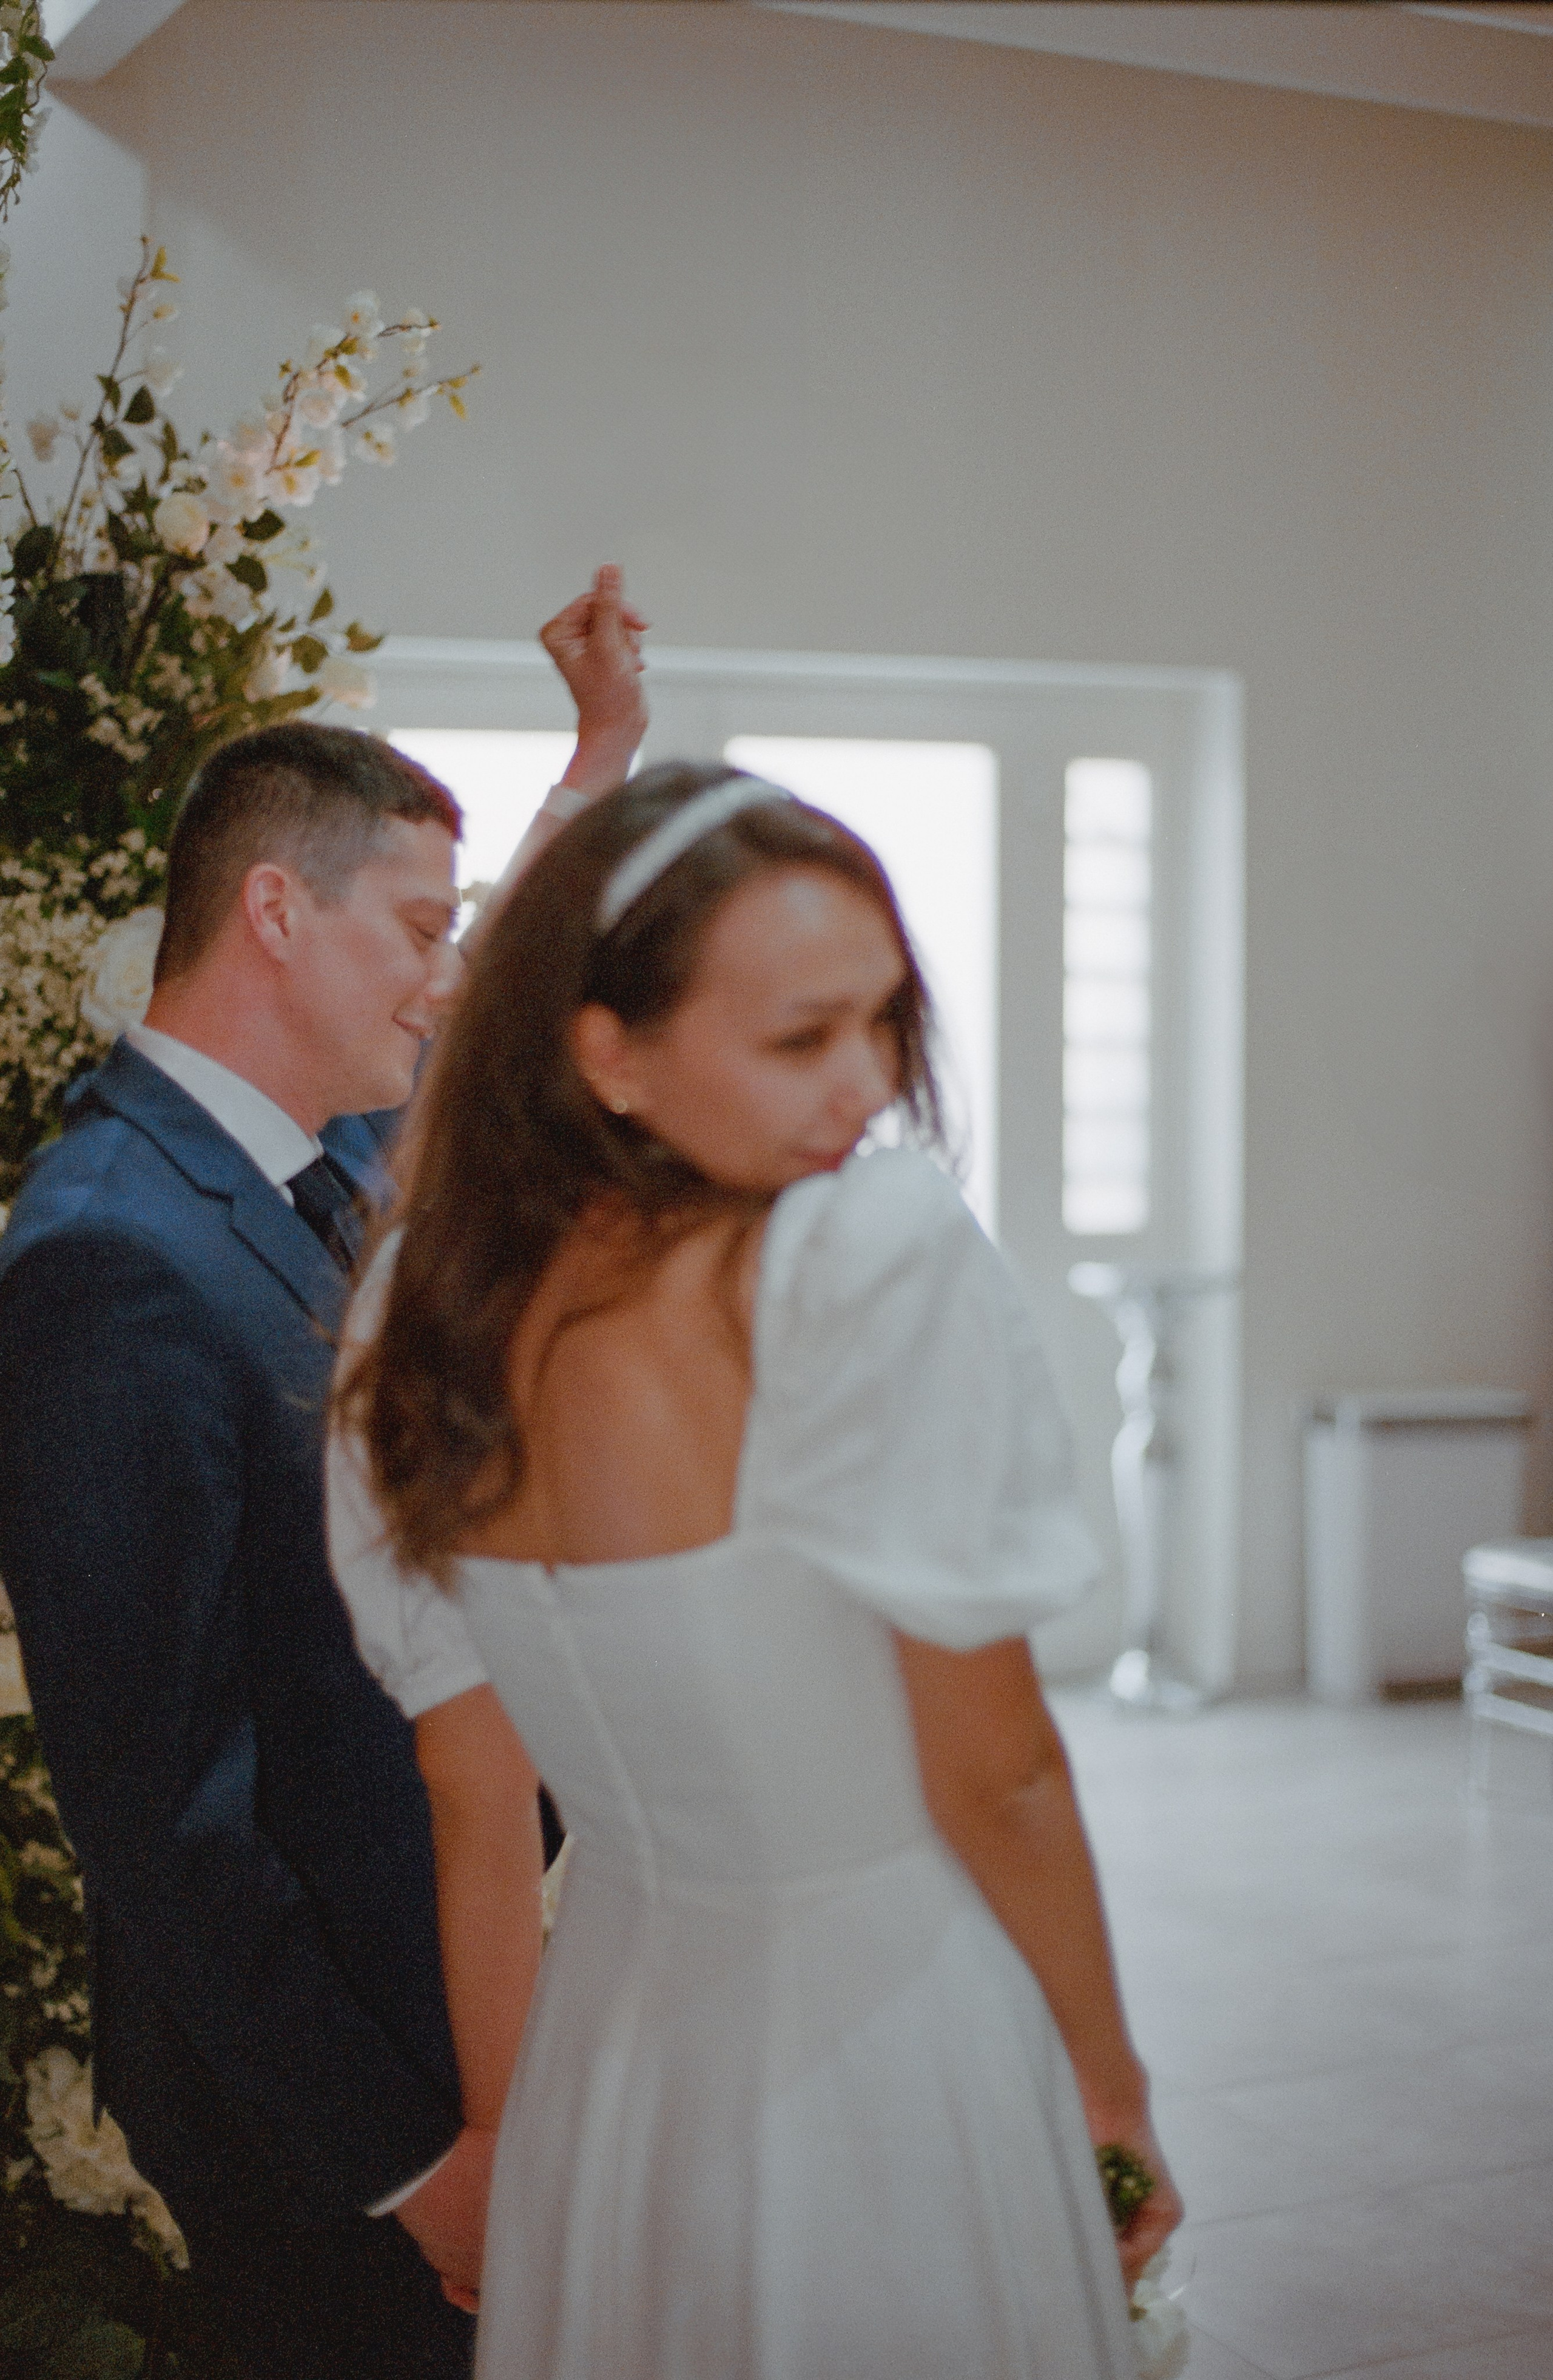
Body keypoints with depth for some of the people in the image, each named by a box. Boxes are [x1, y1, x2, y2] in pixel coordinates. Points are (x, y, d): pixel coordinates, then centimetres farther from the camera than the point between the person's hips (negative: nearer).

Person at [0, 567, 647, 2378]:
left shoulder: (325, 1162, 3)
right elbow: (154, 1800, -25)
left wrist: (603, 754, 25)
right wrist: (402, 2147, -21)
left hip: (432, 2003, 8)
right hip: (308, 2091, -8)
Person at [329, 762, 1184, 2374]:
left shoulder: (420, 1318, -6)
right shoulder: (888, 1260, -24)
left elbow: (476, 1818, 1)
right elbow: (992, 1776, -17)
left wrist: (508, 2155, 12)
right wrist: (1109, 2070, -1)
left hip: (605, 2056, 5)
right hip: (898, 2053, -5)